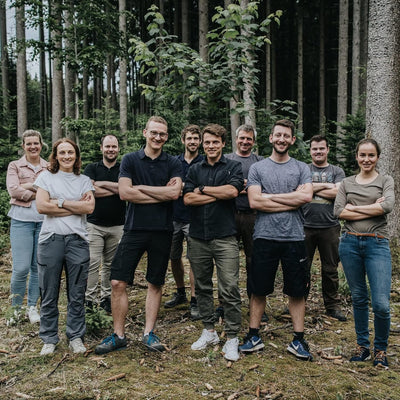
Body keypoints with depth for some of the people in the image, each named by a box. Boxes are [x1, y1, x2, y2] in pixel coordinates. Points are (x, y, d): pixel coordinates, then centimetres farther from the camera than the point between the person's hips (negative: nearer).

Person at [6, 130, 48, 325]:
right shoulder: (15, 166, 7)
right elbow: (13, 190, -7)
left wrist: (29, 186, -11)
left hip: (44, 221, 2)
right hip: (22, 220, -2)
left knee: (38, 267, 6)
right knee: (21, 268, -6)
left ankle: (32, 307, 22)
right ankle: (15, 307, 14)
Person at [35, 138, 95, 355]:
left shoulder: (84, 180, 12)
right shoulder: (46, 177, 8)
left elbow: (89, 207, -3)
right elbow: (41, 206, -7)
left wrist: (59, 202, -7)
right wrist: (76, 206, -5)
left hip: (77, 240, 1)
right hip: (51, 239, -1)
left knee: (77, 294, 6)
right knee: (49, 294, 4)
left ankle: (76, 337, 20)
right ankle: (49, 339, 18)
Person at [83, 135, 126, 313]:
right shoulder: (91, 168, 7)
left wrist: (102, 183, -7)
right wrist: (115, 190, -7)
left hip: (117, 225, 1)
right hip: (94, 224, -1)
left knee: (110, 264, 8)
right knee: (92, 263, -7)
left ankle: (106, 297, 20)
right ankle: (89, 299, 2)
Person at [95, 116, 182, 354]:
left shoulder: (173, 164, 5)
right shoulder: (130, 160, 5)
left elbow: (175, 193, -12)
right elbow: (125, 193, -8)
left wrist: (141, 187, -8)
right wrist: (161, 194, -9)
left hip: (162, 230, 1)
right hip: (135, 228, 0)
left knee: (156, 284, 9)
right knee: (118, 282, -3)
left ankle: (149, 333, 21)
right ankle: (119, 335, 11)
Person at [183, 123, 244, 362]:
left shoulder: (233, 167, 4)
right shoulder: (195, 170, 12)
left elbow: (232, 191, -16)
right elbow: (188, 199, -2)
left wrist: (202, 189, -5)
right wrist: (219, 195, -8)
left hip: (224, 237, -4)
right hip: (198, 238, 4)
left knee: (230, 289, -5)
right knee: (202, 287, 12)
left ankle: (232, 338, 6)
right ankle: (209, 331, 26)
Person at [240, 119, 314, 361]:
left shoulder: (302, 168, 8)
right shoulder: (257, 168, 5)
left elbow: (306, 196, -10)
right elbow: (254, 202, -7)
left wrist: (270, 196, -9)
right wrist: (290, 202, -9)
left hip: (294, 238, 1)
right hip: (265, 237, 0)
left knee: (297, 291, 8)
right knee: (259, 289, 7)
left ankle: (298, 340, 19)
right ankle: (254, 336, 20)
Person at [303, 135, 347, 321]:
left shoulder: (337, 171, 11)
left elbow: (338, 193, -6)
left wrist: (312, 189, -6)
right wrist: (325, 185, -6)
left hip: (330, 227, 1)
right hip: (305, 227, -1)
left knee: (330, 269, 8)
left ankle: (332, 305, 21)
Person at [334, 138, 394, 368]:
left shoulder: (386, 181, 7)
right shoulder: (347, 183, 11)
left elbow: (388, 206, -13)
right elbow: (339, 212, -4)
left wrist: (355, 208, -7)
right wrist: (373, 209, -9)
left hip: (377, 245, -2)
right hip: (350, 243, 2)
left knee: (381, 304, -8)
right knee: (359, 298, 11)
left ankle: (381, 349, 15)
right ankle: (362, 346, 25)